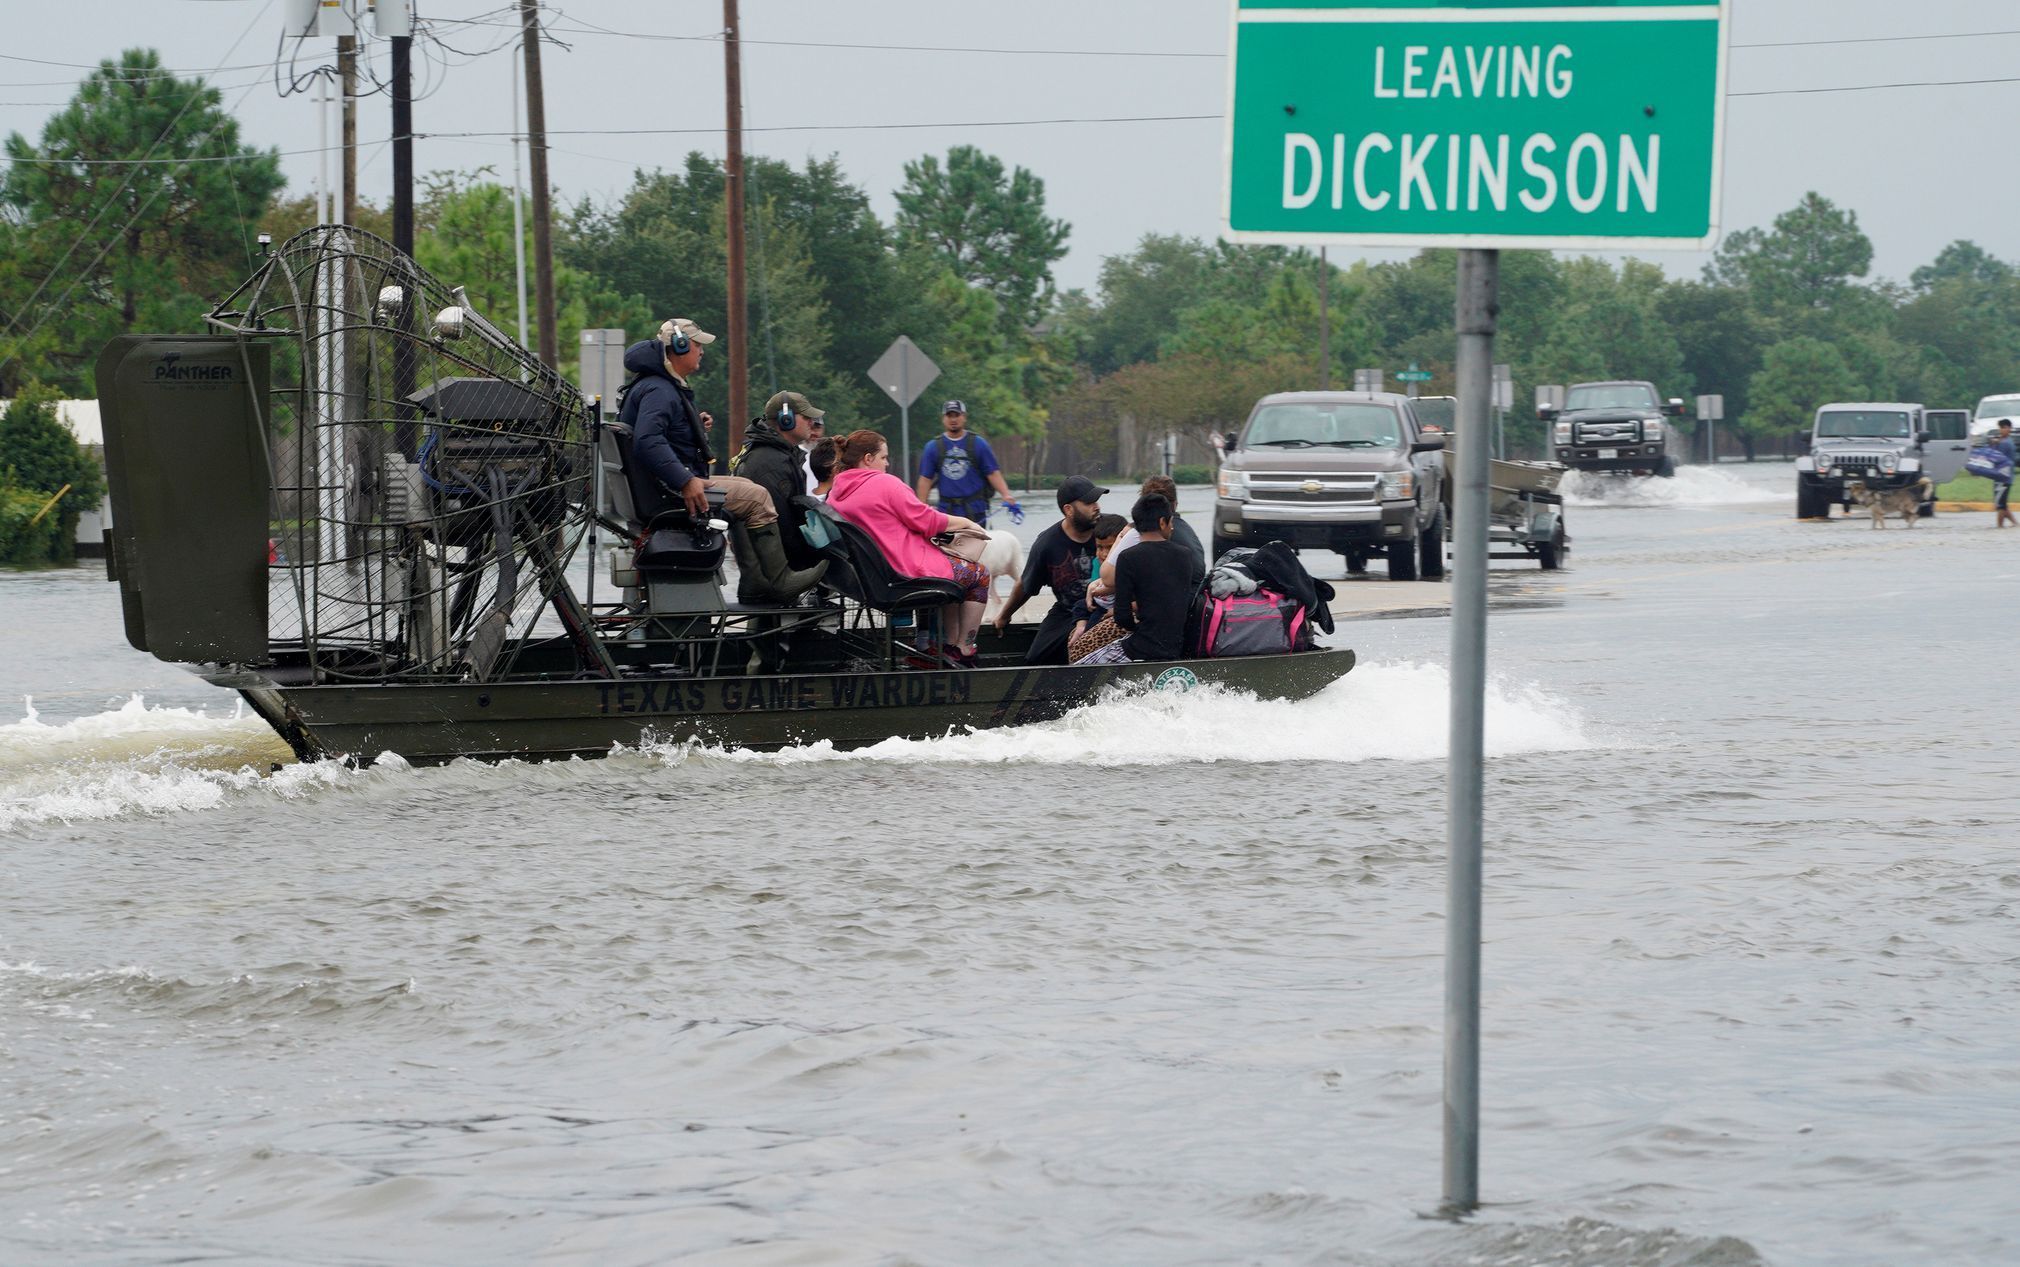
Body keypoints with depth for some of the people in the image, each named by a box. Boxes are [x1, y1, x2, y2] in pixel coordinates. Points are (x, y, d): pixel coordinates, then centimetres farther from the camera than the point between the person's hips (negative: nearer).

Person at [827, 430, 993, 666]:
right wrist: (965, 523, 1)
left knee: (951, 568, 32)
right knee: (980, 575, 13)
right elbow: (926, 521, -15)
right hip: (909, 571, -9)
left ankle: (950, 648, 30)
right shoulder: (885, 483, -18)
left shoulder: (835, 494, 6)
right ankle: (963, 652, 17)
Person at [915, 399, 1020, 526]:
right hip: (947, 510, 1)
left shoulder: (978, 444, 3)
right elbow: (925, 480, 6)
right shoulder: (933, 447, 6)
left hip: (975, 511, -1)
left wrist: (1006, 495, -14)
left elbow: (993, 473, 1)